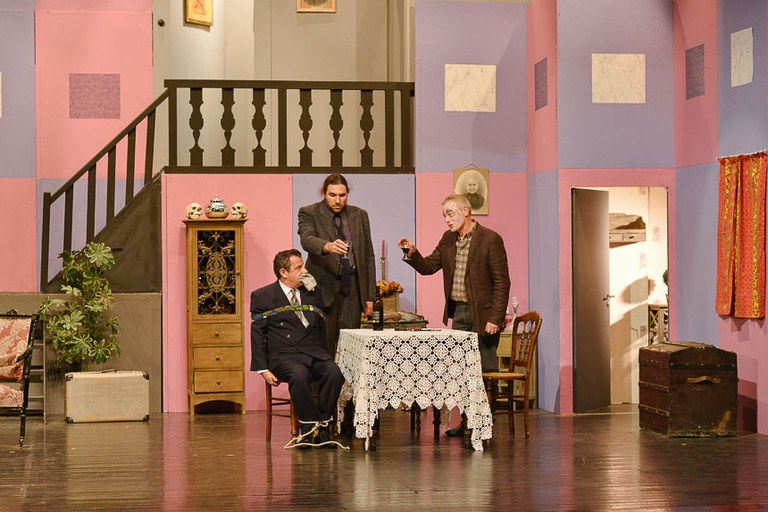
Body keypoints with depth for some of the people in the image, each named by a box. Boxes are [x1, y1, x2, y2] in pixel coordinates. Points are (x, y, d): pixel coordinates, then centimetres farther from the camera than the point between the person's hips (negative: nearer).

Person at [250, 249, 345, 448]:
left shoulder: (312, 295, 19)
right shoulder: (263, 297, 7)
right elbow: (257, 335, 3)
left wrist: (322, 356, 8)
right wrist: (263, 369, -8)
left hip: (313, 352, 4)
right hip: (283, 355, -4)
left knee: (334, 372, -28)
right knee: (299, 375, -37)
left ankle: (322, 425, -18)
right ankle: (309, 427, -24)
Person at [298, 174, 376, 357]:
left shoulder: (360, 216, 12)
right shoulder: (309, 213, 1)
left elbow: (368, 256, 14)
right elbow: (307, 239, -20)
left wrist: (370, 295, 9)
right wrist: (327, 246, -42)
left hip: (352, 287, 3)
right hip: (323, 287, -3)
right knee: (323, 348, -7)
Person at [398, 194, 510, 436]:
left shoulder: (490, 239, -11)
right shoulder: (448, 239, 9)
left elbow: (501, 282, -12)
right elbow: (428, 267, 11)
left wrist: (495, 319, -16)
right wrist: (412, 254, -10)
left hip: (482, 315, -6)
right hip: (458, 313, 7)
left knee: (487, 371, 0)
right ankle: (467, 421, 19)